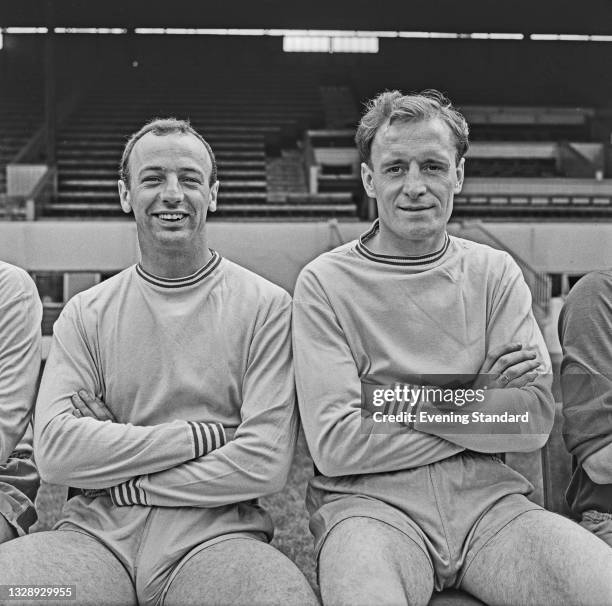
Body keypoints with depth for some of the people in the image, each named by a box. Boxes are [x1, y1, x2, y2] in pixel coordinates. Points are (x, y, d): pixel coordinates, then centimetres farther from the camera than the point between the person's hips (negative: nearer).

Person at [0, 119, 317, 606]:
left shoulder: (265, 306, 2)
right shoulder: (86, 313, 10)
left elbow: (266, 463, -7)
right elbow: (55, 449, -4)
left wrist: (123, 482, -4)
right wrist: (198, 435, -9)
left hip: (215, 534, -2)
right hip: (96, 534, 2)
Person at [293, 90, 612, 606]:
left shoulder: (496, 273, 9)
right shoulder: (325, 283, 0)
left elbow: (534, 422, -1)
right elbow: (336, 446, -10)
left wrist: (403, 400, -10)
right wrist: (483, 412, -5)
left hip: (489, 501, 3)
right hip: (372, 503, -3)